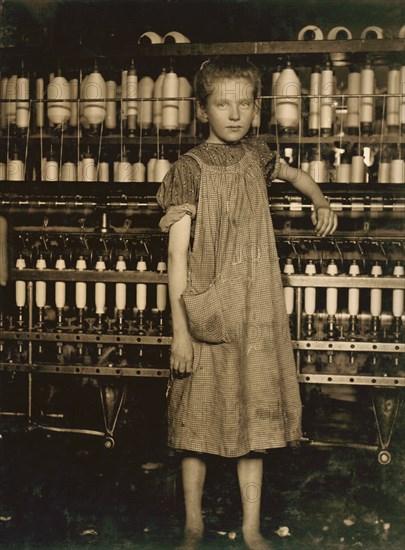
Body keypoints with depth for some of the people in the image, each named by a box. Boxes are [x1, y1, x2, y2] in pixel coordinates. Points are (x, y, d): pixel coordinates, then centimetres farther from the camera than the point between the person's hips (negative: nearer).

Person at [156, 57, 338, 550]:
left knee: (254, 416, 9)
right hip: (207, 313, -4)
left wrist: (321, 203, 10)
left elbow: (295, 175, 30)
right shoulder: (190, 169, -9)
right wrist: (179, 329, -15)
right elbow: (177, 253, -11)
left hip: (257, 313, 4)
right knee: (198, 416, 6)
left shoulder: (256, 155, 6)